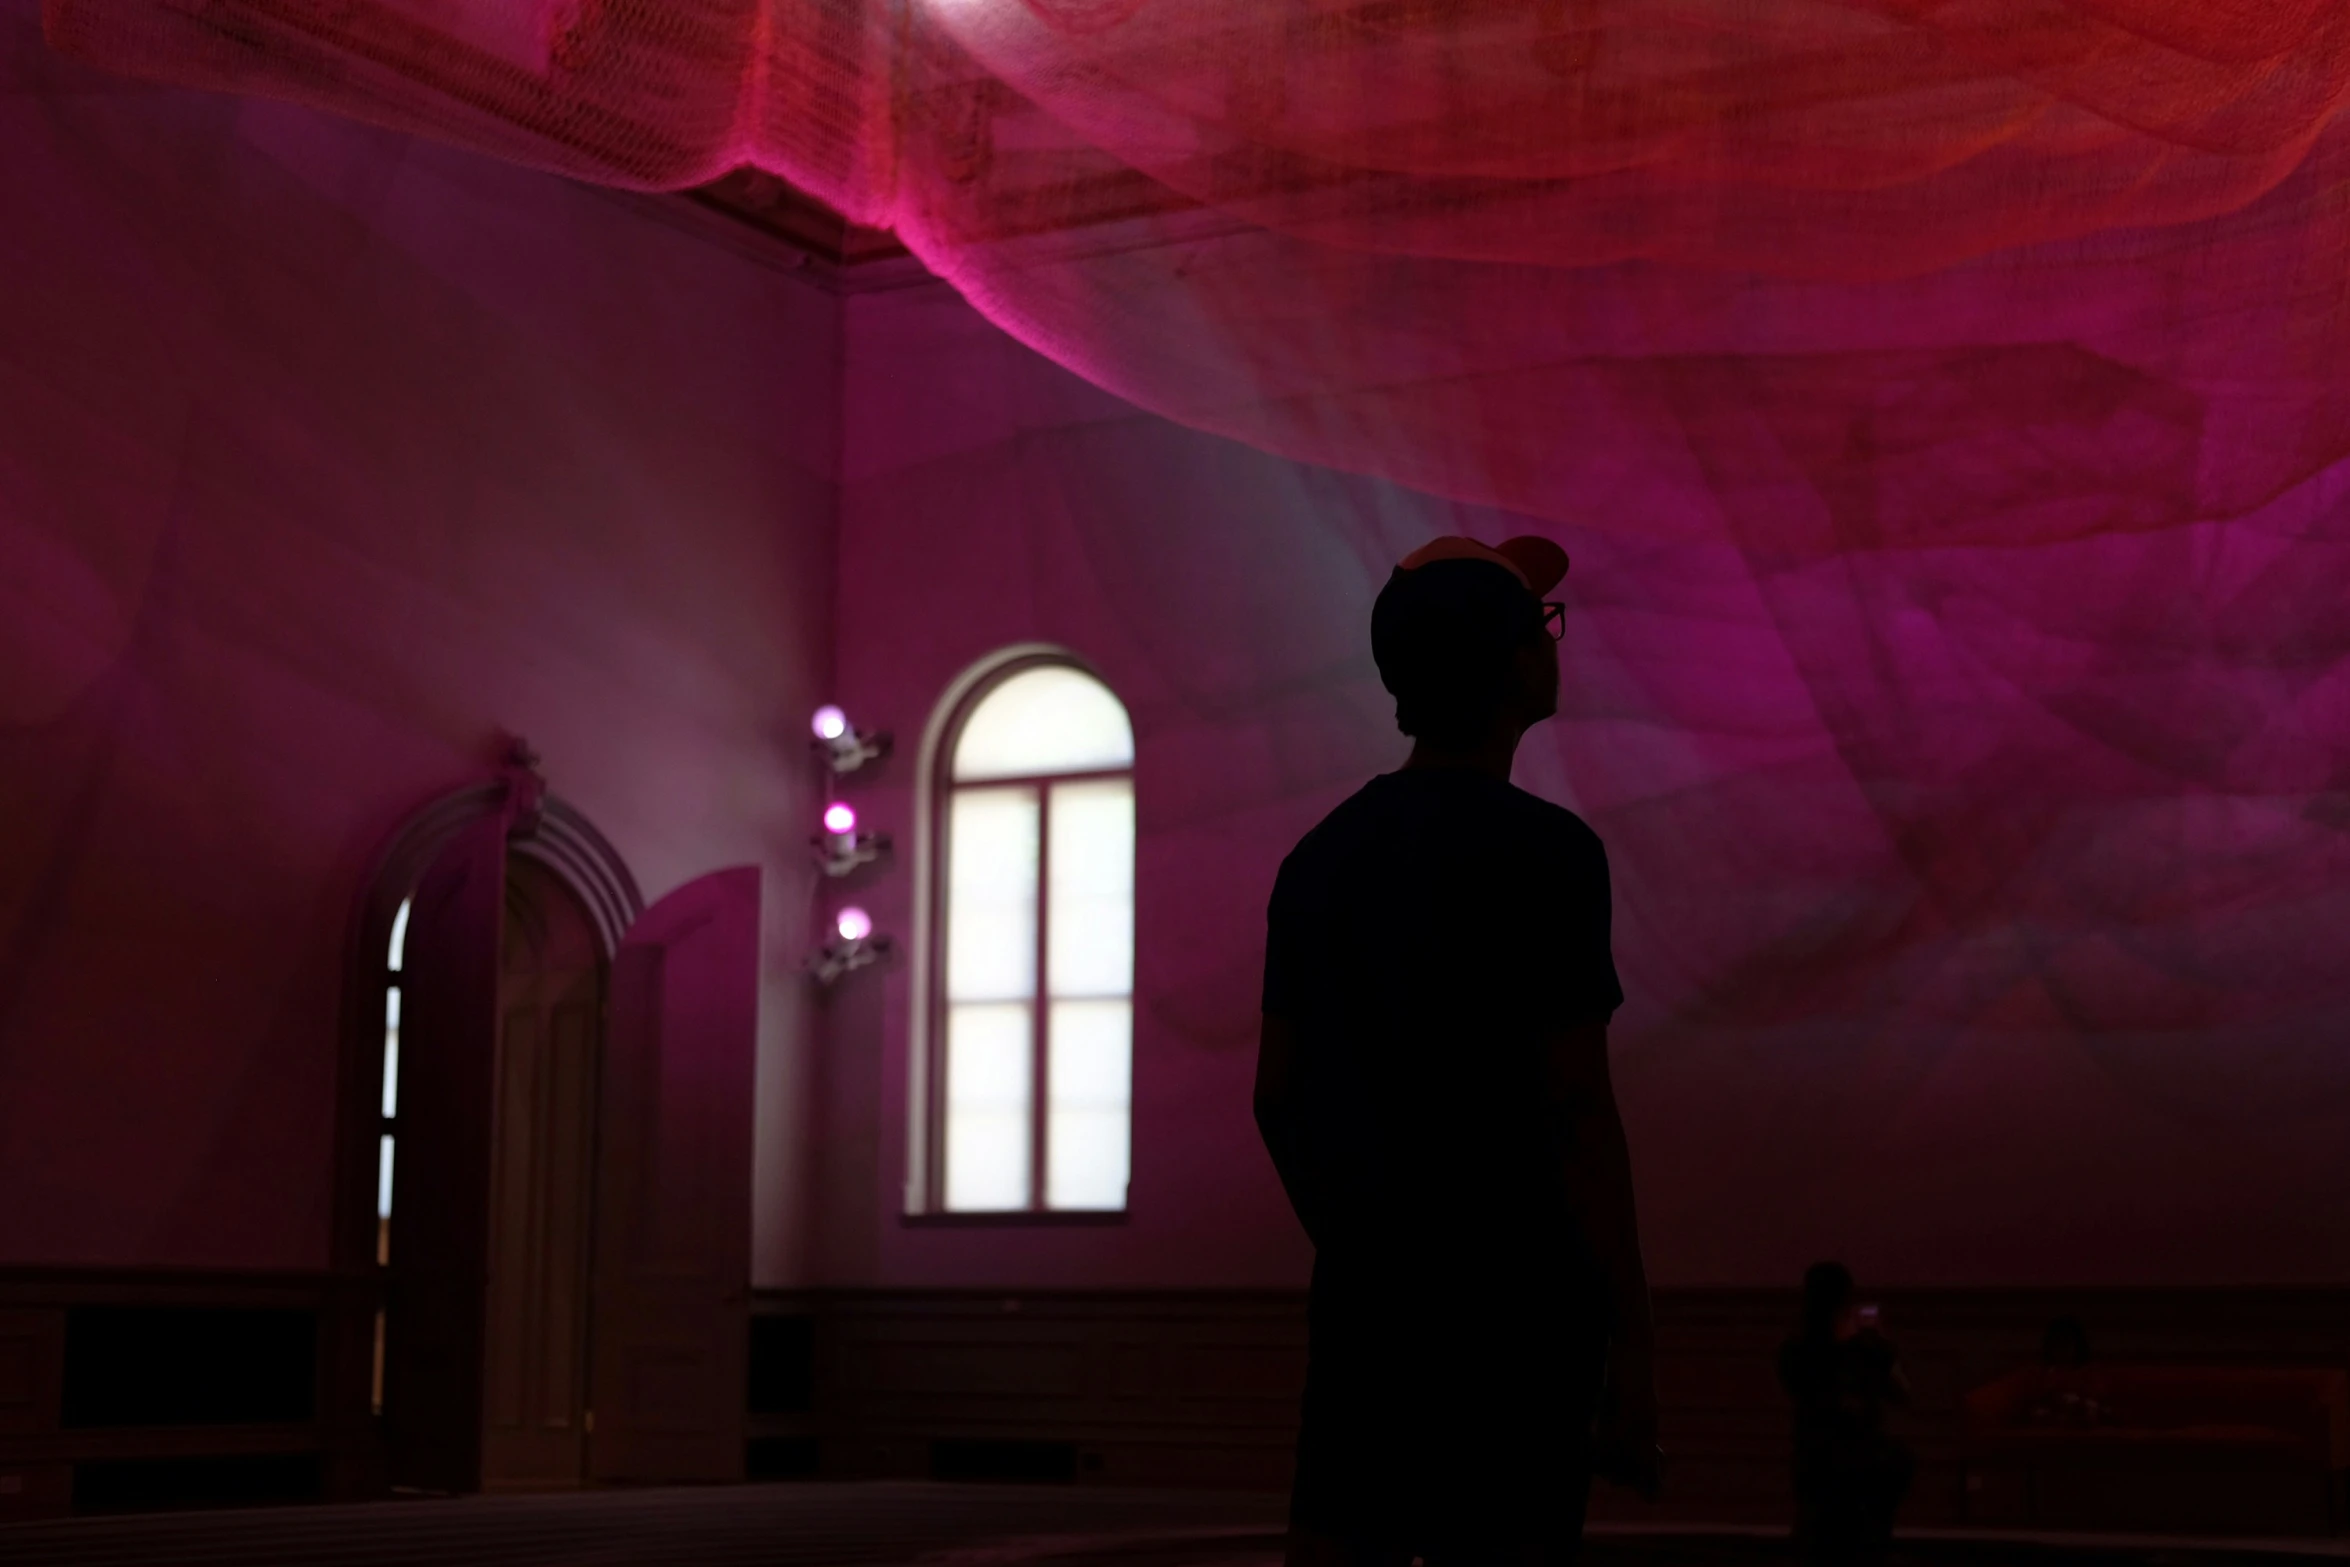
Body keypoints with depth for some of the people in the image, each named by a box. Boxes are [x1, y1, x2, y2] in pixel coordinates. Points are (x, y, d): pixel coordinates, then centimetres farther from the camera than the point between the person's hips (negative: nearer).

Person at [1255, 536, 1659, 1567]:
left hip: (1363, 1290, 6)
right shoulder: (1542, 851, -9)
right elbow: (1578, 1112, -13)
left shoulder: (1320, 855, 11)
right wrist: (1630, 1340, -10)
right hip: (1510, 1290, -6)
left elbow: (1276, 1098, 14)